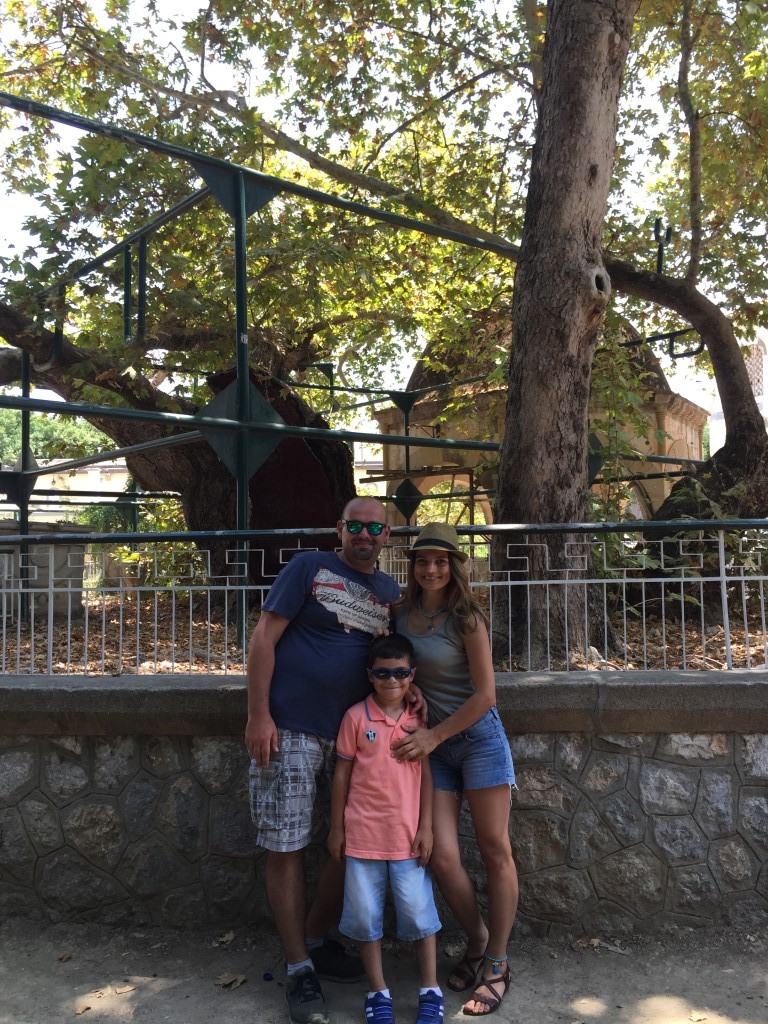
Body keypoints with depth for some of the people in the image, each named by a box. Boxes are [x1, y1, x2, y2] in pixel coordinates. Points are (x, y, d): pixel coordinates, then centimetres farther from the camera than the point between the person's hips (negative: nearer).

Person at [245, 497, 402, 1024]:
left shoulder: (390, 592, 12)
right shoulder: (310, 567, -3)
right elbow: (264, 637, -7)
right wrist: (258, 715, -13)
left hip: (355, 737, 5)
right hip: (290, 731, -5)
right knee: (286, 850, 2)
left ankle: (317, 940, 34)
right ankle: (300, 971, 19)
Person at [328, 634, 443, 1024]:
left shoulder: (419, 718, -1)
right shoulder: (356, 717, -6)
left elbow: (426, 773, 2)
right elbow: (342, 773, 1)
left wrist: (426, 827, -2)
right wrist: (336, 827, 2)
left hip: (408, 833, 1)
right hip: (363, 833, 0)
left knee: (418, 911, 6)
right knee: (366, 914, 9)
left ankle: (431, 991, 24)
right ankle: (378, 992, 26)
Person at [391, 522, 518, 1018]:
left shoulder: (466, 619, -12)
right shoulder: (400, 614, 1)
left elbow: (484, 694, -11)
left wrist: (434, 735, -12)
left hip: (477, 737, -3)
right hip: (429, 744, 4)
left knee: (495, 852, 4)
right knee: (443, 857, -1)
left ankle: (497, 963, 21)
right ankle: (478, 940, 26)